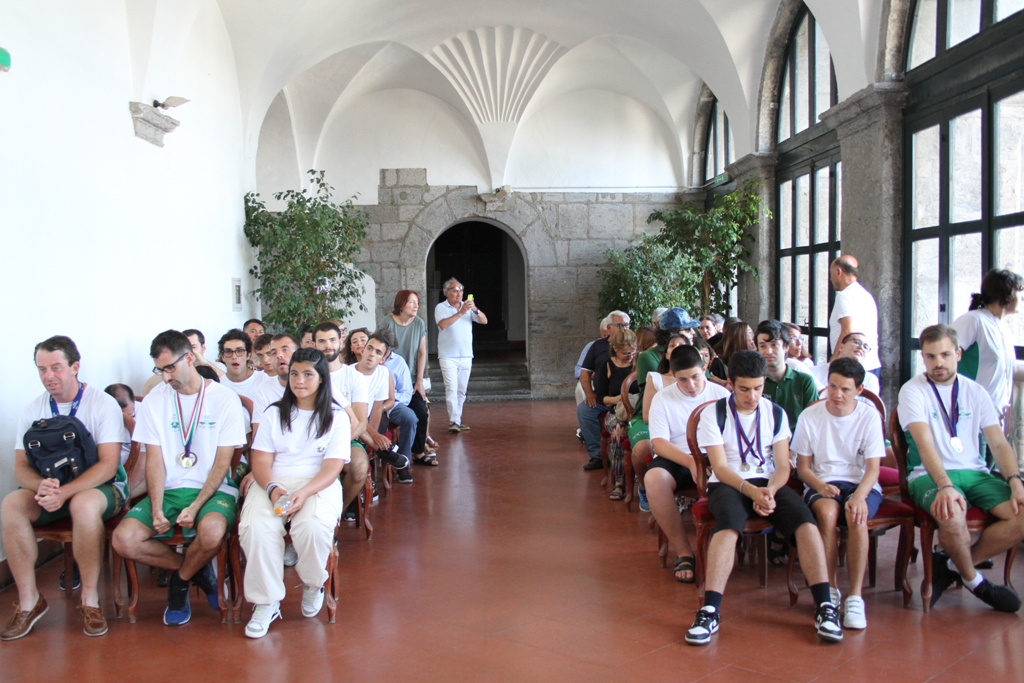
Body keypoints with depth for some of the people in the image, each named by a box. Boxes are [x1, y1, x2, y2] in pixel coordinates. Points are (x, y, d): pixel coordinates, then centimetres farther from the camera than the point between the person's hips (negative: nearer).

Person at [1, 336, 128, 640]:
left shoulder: (103, 404, -9)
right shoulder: (33, 410, 4)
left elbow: (108, 465, -16)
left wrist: (65, 492, -30)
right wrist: (41, 486, -25)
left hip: (101, 486, -4)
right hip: (49, 488, 4)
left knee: (84, 505, -37)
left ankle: (90, 600, -21)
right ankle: (29, 600, -12)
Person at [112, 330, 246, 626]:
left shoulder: (225, 399, -4)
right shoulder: (155, 400, 6)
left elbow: (222, 463, -6)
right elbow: (154, 460, 3)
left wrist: (195, 507, -17)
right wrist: (156, 509, -12)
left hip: (213, 489, -3)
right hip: (168, 490, 4)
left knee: (211, 532, -36)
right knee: (123, 540, -21)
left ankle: (180, 582, -1)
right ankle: (197, 571, 3)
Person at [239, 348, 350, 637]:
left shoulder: (337, 416, 6)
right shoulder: (274, 413, 14)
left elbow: (332, 468, -3)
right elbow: (260, 460, 5)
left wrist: (304, 493, -21)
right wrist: (272, 488, -17)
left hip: (318, 485, -2)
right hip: (273, 483, 2)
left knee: (313, 527, -33)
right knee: (255, 527, -30)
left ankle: (313, 582, 0)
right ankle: (266, 601, -13)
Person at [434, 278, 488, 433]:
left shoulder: (468, 307, 9)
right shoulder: (441, 307, -3)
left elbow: (484, 321, -1)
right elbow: (443, 324, -22)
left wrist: (475, 310, -19)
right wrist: (460, 312, -28)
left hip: (466, 356, 5)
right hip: (448, 357, -5)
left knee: (461, 390, 10)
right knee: (451, 389, -13)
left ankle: (456, 420, 18)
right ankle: (454, 422, -15)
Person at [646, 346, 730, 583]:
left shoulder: (721, 394, 5)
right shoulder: (662, 398, 4)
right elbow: (658, 443, -7)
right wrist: (691, 462, -25)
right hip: (676, 459, 0)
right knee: (654, 478, -34)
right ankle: (683, 553, -20)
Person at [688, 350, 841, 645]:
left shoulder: (776, 414, 7)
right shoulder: (714, 413, -2)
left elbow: (782, 466, 3)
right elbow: (720, 468, -8)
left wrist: (769, 490, -19)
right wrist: (751, 491, -26)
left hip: (768, 483, 3)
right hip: (727, 484, -3)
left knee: (805, 520, -27)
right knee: (730, 522, -36)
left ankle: (824, 605, -24)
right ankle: (710, 611, -40)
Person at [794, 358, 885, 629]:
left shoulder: (869, 416, -1)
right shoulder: (809, 417, 0)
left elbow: (873, 468, -4)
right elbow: (803, 466, 4)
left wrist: (859, 495, -25)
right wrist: (821, 486, -17)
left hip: (861, 484, 0)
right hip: (821, 484, 0)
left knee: (856, 515, -34)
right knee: (827, 511, -34)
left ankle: (855, 597, -26)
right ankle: (830, 591, -20)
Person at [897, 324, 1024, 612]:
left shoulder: (975, 392, 12)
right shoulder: (913, 391, -3)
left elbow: (999, 442, 6)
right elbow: (925, 443, -16)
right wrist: (945, 486, -30)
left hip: (974, 473, 5)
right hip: (929, 475, -5)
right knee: (952, 514, -36)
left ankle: (952, 564, -1)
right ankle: (974, 580, -3)